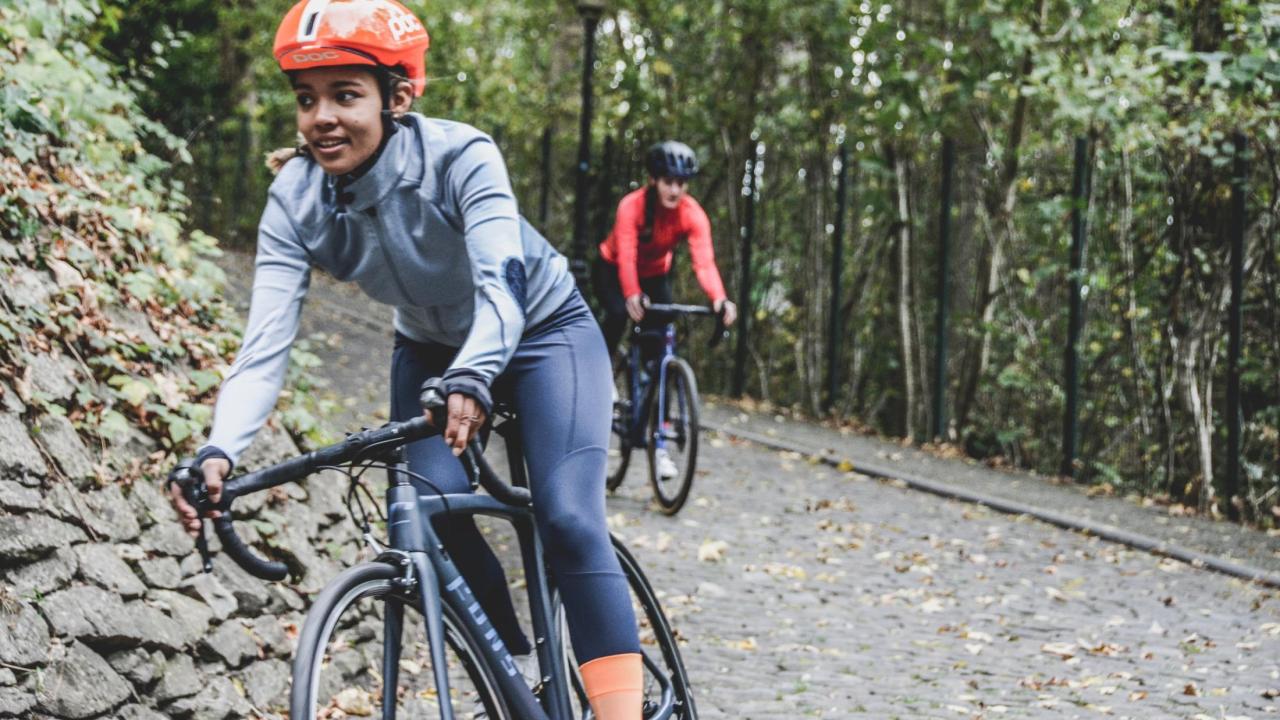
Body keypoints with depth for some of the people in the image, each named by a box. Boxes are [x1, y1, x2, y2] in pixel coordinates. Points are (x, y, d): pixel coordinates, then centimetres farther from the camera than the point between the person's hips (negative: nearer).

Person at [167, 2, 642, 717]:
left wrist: (473, 378, -65)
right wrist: (219, 454, -47)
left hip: (541, 329, -3)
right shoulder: (296, 202, -21)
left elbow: (502, 281, -44)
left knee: (569, 518, -21)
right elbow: (266, 343, -30)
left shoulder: (458, 156, -31)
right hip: (432, 349, 4)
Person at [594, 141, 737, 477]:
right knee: (618, 313, -35)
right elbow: (626, 256, -42)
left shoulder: (692, 214, -26)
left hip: (655, 274, 3)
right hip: (612, 269, -2)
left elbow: (704, 260, -38)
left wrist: (718, 298, -56)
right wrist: (632, 296, -59)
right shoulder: (632, 206, -32)